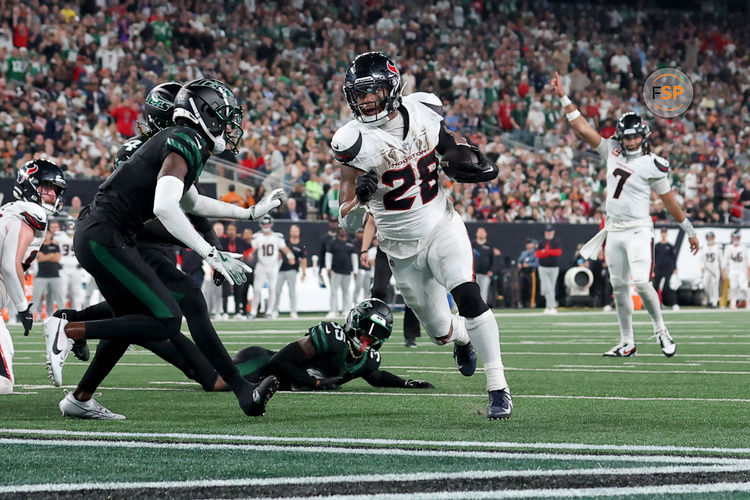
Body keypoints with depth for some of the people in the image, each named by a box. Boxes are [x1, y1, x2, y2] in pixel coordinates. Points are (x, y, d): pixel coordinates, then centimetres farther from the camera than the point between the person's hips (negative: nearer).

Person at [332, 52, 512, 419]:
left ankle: (498, 388, -20)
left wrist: (464, 155, -3)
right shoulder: (354, 141, -16)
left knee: (467, 295, -25)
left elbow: (447, 142, 18)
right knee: (441, 332, 10)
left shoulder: (422, 111, -7)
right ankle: (463, 336, 49)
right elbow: (347, 223, -16)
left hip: (442, 227, 0)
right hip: (402, 248, 0)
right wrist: (361, 196, -36)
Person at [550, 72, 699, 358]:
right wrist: (563, 97, 1)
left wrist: (690, 232, 5)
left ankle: (660, 329, 1)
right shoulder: (612, 151, 6)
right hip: (614, 231, 5)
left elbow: (669, 200, 1)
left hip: (638, 231, -5)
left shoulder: (652, 164, -6)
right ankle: (627, 342, 14)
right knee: (619, 287, 7)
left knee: (642, 282, -19)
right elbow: (583, 128, 6)